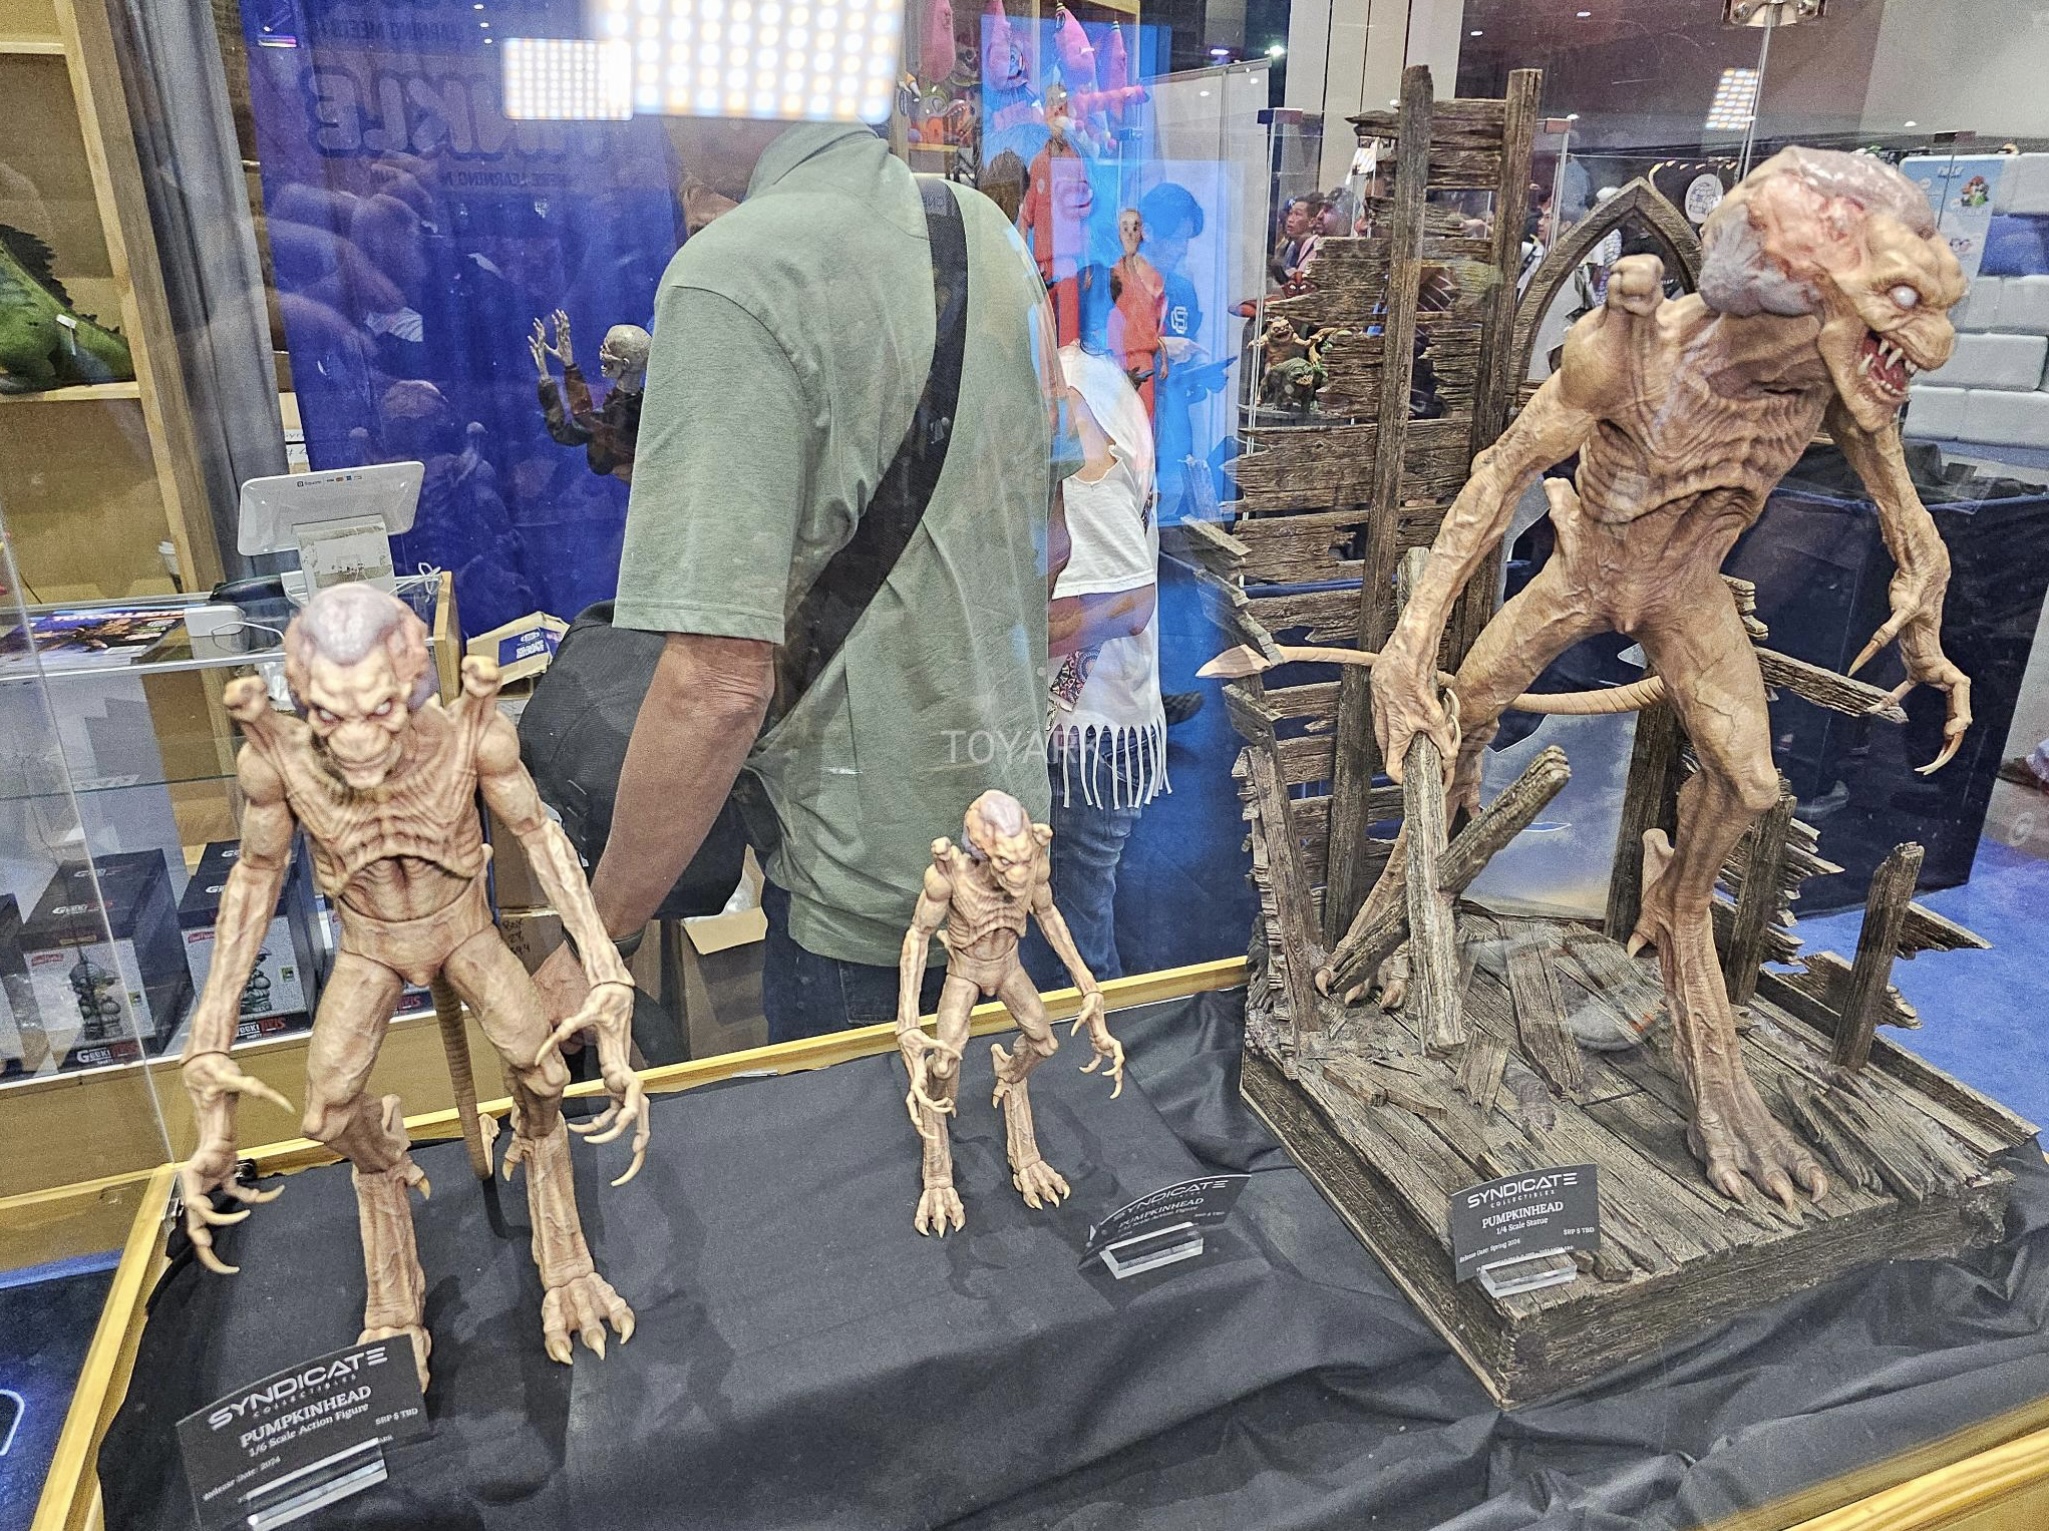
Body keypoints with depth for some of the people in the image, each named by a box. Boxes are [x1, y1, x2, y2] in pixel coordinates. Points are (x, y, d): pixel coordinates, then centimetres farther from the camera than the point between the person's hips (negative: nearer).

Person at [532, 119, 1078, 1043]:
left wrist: (594, 942, -15)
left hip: (869, 878, -7)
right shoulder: (982, 226, 3)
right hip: (1004, 819, 7)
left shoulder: (733, 274, -23)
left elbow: (720, 683, -27)